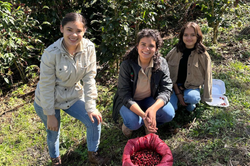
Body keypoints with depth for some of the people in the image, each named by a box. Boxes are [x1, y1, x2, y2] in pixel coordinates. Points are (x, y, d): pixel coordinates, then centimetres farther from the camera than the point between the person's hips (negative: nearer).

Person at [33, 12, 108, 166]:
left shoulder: (89, 48, -18)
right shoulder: (51, 53, -27)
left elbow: (89, 78, -11)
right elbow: (46, 86, -18)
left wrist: (90, 107, -11)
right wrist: (50, 115, -12)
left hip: (73, 96, 3)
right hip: (47, 100, -3)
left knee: (94, 120, -4)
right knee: (53, 131, 11)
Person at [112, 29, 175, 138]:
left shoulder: (161, 63, -16)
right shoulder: (127, 65, -23)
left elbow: (166, 90, -18)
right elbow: (125, 95, -24)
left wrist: (153, 108, -40)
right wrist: (143, 115, -38)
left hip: (150, 99, 3)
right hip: (129, 102, -3)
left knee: (169, 114, -23)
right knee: (133, 122, -31)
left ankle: (150, 124, 8)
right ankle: (129, 125, 7)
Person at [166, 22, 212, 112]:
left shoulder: (203, 55, -7)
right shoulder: (176, 51, -4)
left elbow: (207, 77, -3)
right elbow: (170, 74, -2)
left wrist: (206, 97, -5)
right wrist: (178, 93, -10)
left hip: (191, 88, -1)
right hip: (175, 86, 1)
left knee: (191, 97, -36)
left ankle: (189, 103, 2)